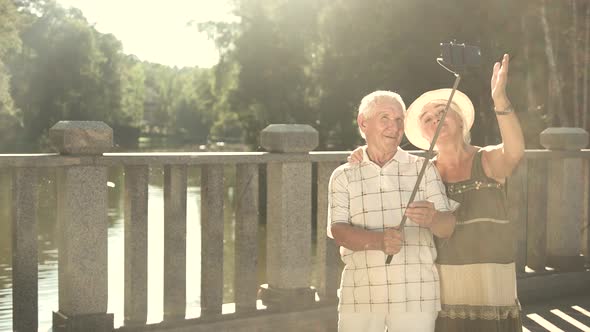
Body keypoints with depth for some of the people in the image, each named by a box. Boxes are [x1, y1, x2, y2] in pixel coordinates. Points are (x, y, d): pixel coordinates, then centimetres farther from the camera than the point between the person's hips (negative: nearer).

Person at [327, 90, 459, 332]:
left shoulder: (422, 168, 9)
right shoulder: (343, 176, 9)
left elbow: (448, 227, 1)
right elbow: (338, 231, -4)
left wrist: (431, 219, -24)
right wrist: (378, 241, -24)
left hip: (415, 293, 0)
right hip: (360, 292, 0)